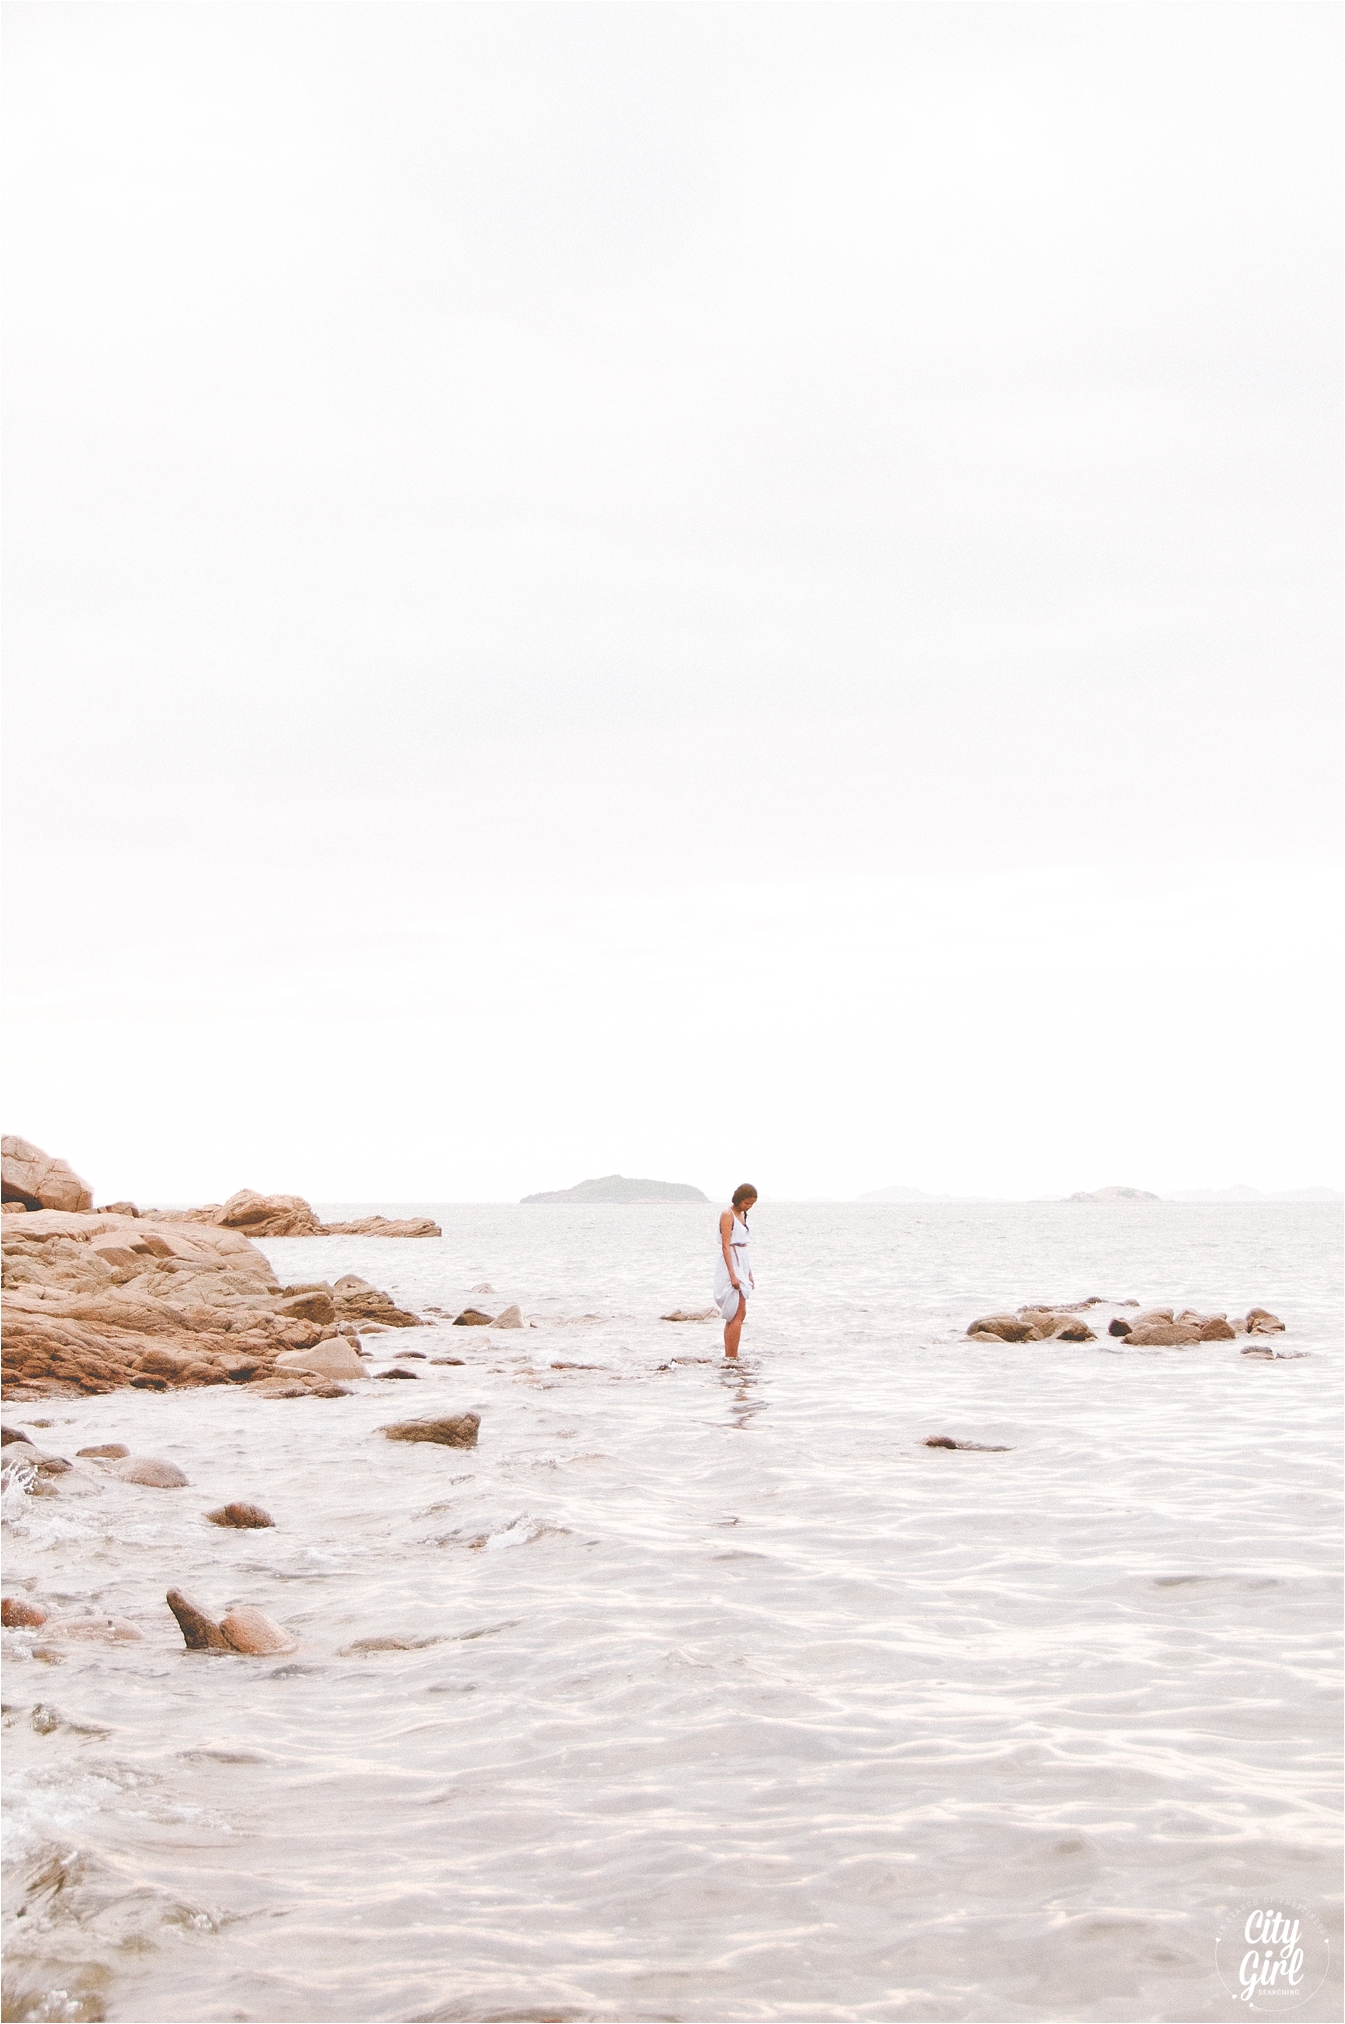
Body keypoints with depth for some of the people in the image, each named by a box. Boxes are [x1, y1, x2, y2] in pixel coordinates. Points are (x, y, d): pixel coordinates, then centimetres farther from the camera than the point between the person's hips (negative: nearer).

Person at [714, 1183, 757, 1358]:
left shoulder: (742, 1215, 14)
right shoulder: (728, 1215, -12)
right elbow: (725, 1246, -17)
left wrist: (749, 1274, 19)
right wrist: (733, 1275, -23)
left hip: (741, 1264, 9)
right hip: (730, 1265, -9)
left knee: (733, 1315, 9)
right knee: (739, 1313, -13)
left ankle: (728, 1357, 11)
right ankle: (732, 1358, -13)